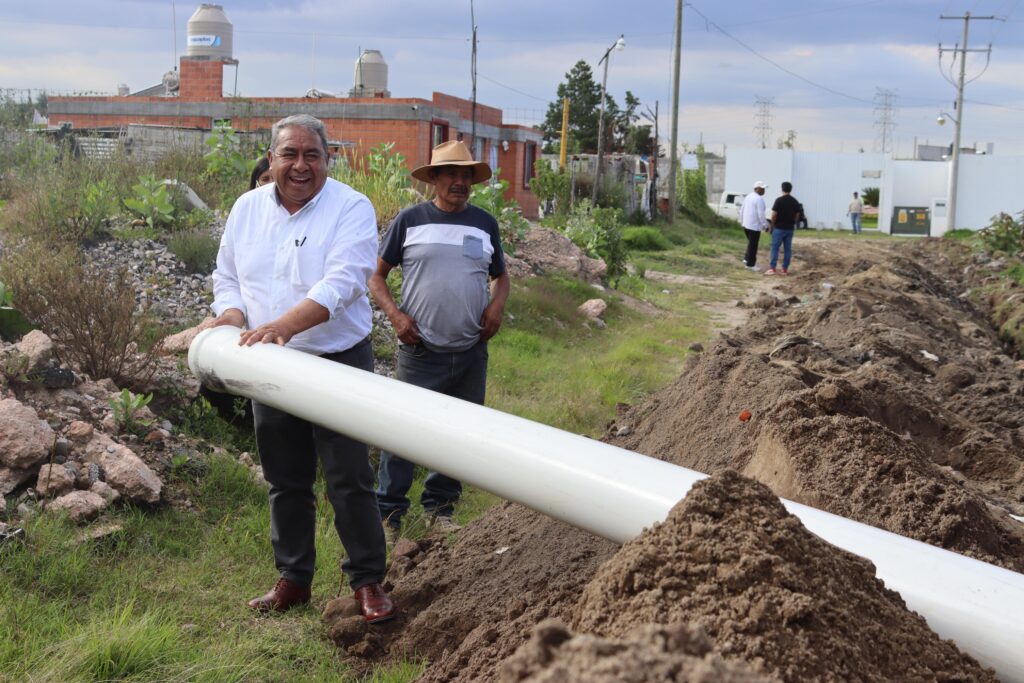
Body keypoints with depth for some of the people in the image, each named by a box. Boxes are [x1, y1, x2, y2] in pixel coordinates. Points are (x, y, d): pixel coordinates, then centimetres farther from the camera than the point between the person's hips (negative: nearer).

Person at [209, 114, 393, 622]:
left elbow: (342, 282, -22)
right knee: (285, 482, 14)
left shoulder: (351, 208, -9)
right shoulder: (247, 208, 8)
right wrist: (232, 321, -8)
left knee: (350, 480, 0)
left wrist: (286, 324, -34)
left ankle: (367, 580, 14)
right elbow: (227, 276, 13)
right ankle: (293, 579, 28)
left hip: (338, 365, -5)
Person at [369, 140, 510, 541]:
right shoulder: (410, 220, 0)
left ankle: (440, 508, 27)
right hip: (421, 352, -4)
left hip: (471, 353, 4)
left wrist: (497, 306, 0)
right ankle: (388, 513, 11)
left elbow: (500, 275, 21)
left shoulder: (485, 223, 9)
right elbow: (377, 276, 3)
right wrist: (395, 315, -11)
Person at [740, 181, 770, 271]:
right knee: (753, 245, 1)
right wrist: (765, 225, -12)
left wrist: (742, 221, 25)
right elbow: (761, 215, -20)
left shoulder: (748, 197, 10)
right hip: (754, 226, -8)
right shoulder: (759, 199, -17)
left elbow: (742, 211, 16)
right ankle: (750, 264, 6)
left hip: (746, 225, 8)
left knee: (751, 243, 22)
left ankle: (746, 259, 20)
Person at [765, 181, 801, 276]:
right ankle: (785, 269, 9)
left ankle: (772, 268, -7)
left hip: (779, 228, -4)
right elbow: (797, 215, 7)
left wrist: (772, 225, 0)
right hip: (790, 228, 4)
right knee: (787, 249, 7)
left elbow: (774, 215, -13)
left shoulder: (779, 200, -12)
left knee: (775, 248, -1)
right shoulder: (795, 201, 4)